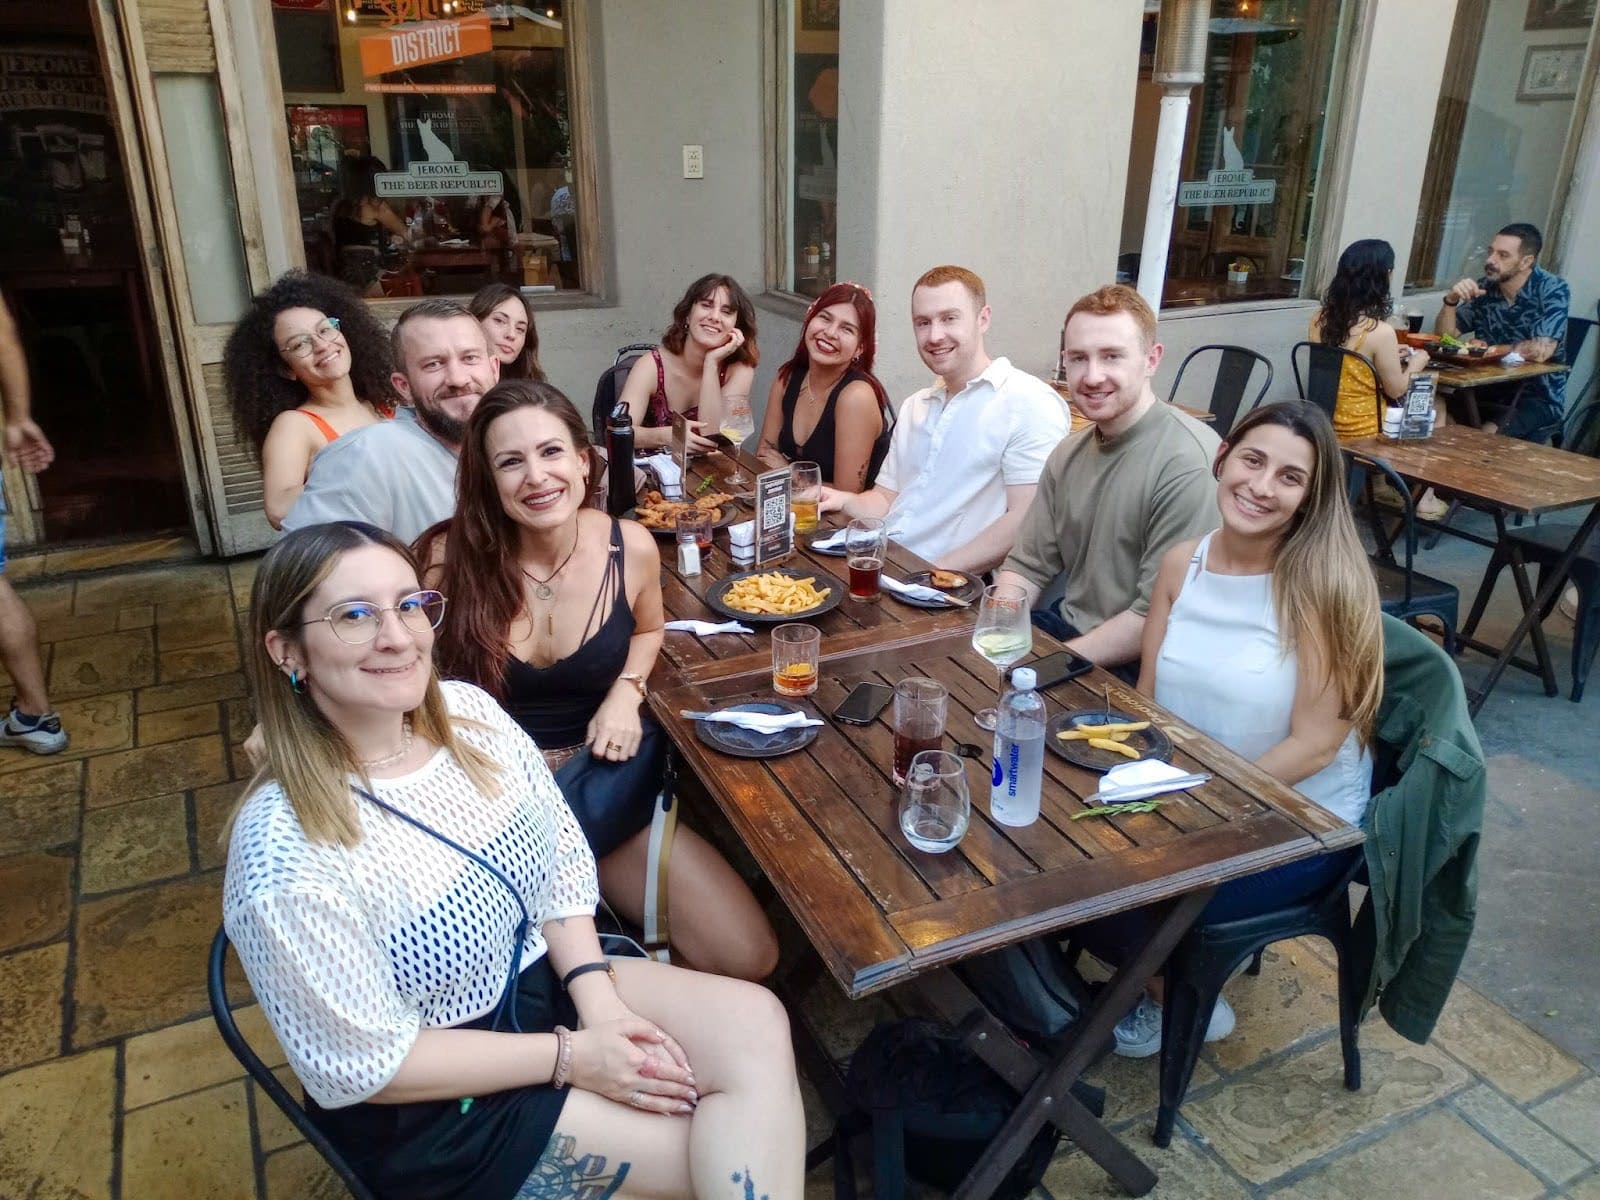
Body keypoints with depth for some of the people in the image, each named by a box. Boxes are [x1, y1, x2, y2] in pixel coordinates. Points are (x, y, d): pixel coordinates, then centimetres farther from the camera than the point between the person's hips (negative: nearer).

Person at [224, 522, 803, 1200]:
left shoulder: (469, 713, -9)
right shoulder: (288, 857, -28)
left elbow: (564, 863, 2)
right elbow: (364, 1065, -20)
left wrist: (597, 998, -11)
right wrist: (570, 1056, -17)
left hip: (547, 981, 6)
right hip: (434, 1112, -6)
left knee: (755, 1022, -12)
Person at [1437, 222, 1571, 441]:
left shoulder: (1553, 290, -13)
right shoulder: (1483, 287, 0)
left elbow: (1540, 351, -25)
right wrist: (1451, 300, -17)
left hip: (1539, 398, -5)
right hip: (1490, 390, 5)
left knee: (1489, 436, -31)